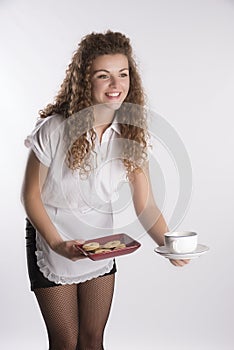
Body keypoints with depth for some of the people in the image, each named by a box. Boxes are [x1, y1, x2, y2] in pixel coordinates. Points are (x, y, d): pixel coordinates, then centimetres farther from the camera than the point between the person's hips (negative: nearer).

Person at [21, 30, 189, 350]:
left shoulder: (131, 134, -11)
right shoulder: (54, 129, -22)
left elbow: (145, 206, -12)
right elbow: (31, 194, -14)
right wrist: (58, 243, -24)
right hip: (52, 246, -3)